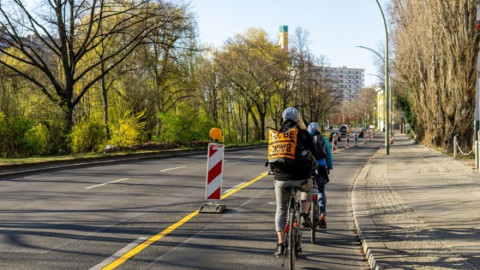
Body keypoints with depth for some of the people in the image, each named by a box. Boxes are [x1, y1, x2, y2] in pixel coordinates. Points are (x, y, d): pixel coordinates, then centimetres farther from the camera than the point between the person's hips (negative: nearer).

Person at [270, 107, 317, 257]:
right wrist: (311, 168, 21)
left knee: (281, 210, 15)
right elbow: (313, 155, 1)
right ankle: (304, 216, 15)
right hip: (301, 178, -1)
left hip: (281, 179, 1)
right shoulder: (303, 134, -1)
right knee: (307, 188, 35)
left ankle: (280, 244, 8)